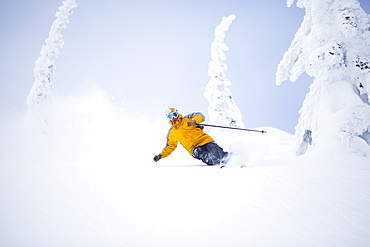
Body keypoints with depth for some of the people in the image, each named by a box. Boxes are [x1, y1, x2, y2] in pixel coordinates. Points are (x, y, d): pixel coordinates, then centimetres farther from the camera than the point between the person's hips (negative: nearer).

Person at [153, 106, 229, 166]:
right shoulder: (171, 132, 18)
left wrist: (194, 120, -23)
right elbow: (170, 146, 27)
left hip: (204, 140, 0)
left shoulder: (186, 119, 12)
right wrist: (160, 155, 15)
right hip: (194, 148, 0)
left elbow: (200, 116, 0)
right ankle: (218, 162, -45)